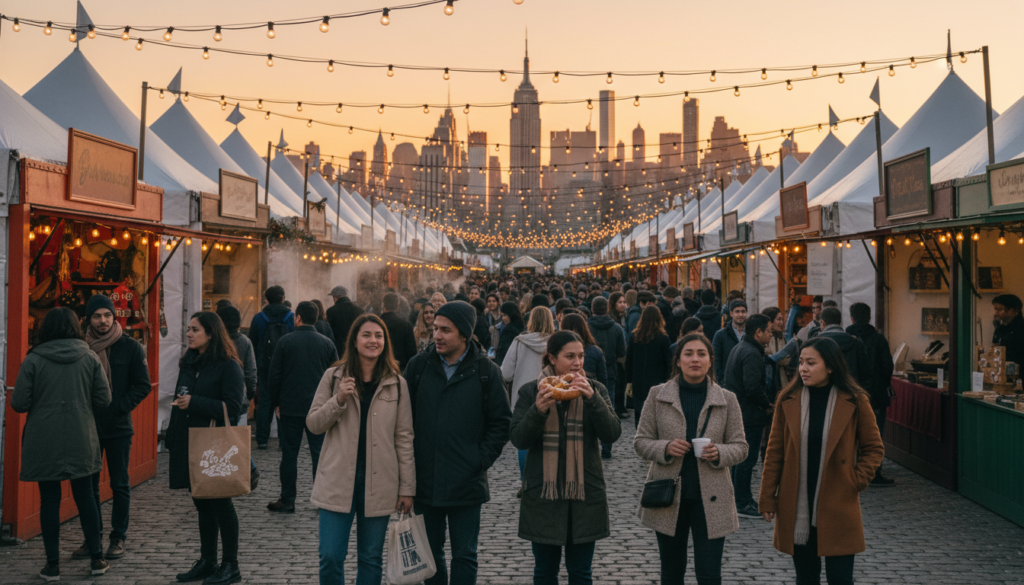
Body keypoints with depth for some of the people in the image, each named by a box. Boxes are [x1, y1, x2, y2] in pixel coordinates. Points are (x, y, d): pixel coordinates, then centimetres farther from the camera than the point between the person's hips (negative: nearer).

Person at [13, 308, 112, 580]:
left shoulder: (33, 360, -7)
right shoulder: (91, 358, -2)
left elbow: (18, 403, -7)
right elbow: (103, 400, -2)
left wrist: (42, 403, 14)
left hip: (44, 442, -1)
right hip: (81, 441, 2)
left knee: (49, 500, 8)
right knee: (85, 496, 12)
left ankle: (52, 564, 14)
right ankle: (96, 559, 17)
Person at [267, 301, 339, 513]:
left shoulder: (285, 342, -5)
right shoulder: (327, 343, 2)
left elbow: (275, 375, -3)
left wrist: (275, 403, 7)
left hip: (290, 408, -2)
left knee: (289, 453, 6)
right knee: (320, 454, 6)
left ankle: (287, 500, 11)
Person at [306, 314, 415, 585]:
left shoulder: (397, 383, 2)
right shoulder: (333, 376, 2)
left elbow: (404, 438, 3)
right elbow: (313, 425, 3)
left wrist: (407, 488, 1)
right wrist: (338, 400, -15)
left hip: (378, 483, 1)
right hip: (338, 481, 0)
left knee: (371, 559, 10)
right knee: (330, 557, -1)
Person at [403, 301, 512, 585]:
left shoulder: (486, 372, -4)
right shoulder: (418, 365, 1)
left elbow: (501, 423, 0)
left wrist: (480, 461, -7)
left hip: (466, 484, -2)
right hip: (425, 481, 2)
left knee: (464, 555, 5)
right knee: (431, 552, 15)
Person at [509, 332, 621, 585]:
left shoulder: (595, 390, 3)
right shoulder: (531, 392, 0)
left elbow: (612, 434, -8)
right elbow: (519, 440, -6)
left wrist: (592, 399, -21)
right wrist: (538, 410, -23)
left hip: (584, 492, 1)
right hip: (543, 492, -1)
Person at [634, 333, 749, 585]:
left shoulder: (727, 399, 2)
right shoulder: (658, 395, 0)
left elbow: (740, 447, 5)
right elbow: (640, 442, 3)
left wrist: (719, 453, -16)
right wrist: (665, 448, -17)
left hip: (711, 498, 0)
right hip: (668, 496, 1)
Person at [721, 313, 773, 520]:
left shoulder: (739, 348, 13)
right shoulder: (752, 354, -19)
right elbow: (753, 387, -27)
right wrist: (767, 404, -10)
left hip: (737, 411, 10)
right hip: (750, 415, -10)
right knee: (747, 459, -3)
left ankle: (739, 499, 26)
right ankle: (743, 504, 4)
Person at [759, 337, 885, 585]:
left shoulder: (855, 402, -4)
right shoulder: (788, 400, 0)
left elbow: (874, 448, 6)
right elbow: (774, 452, 4)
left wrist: (857, 481, -7)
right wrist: (768, 498, 2)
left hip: (838, 507, -2)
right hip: (797, 509, 2)